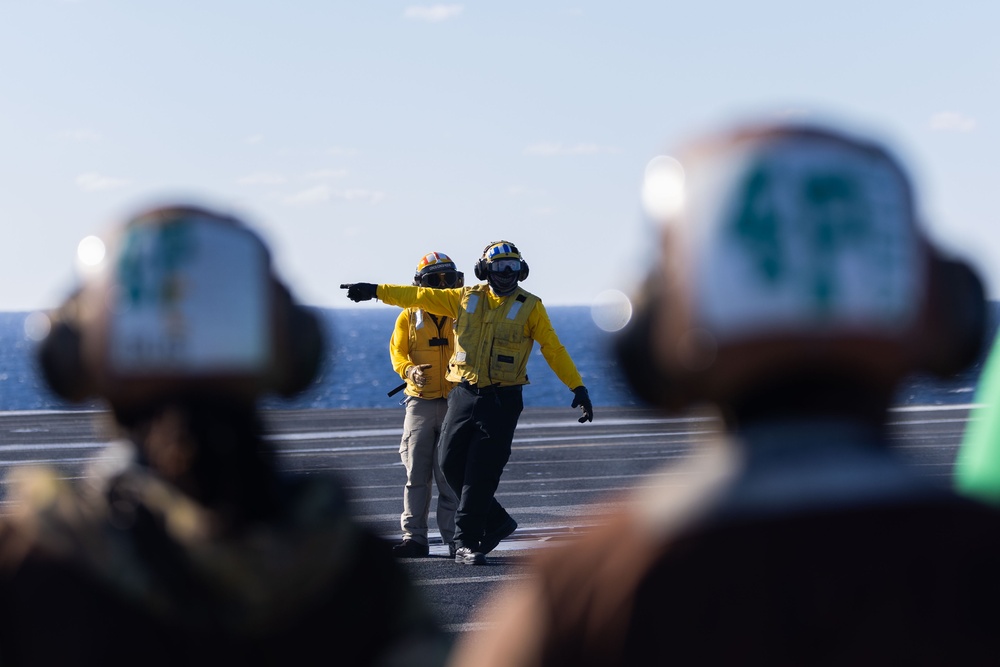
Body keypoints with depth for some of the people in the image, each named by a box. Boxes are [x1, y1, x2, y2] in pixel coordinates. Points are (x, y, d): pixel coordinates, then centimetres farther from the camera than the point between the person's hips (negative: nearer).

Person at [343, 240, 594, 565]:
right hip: (464, 394, 4)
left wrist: (578, 387, -6)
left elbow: (553, 349, 1)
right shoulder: (466, 298, 9)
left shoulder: (530, 307, 1)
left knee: (481, 474, -7)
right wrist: (377, 291, 7)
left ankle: (467, 542, 0)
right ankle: (497, 521, 19)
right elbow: (421, 297, 11)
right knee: (451, 465, 2)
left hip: (502, 400, -4)